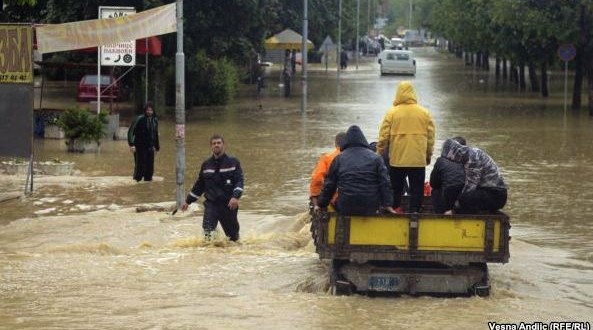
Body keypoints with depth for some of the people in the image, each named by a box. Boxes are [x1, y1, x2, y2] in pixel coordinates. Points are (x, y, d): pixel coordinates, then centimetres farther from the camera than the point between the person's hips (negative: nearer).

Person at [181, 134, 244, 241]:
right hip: (211, 203, 2)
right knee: (207, 228, -23)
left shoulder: (233, 162, -1)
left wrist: (236, 197, -27)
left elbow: (239, 181, -9)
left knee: (232, 235, 11)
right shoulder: (206, 165, 10)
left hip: (228, 204, -2)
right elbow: (199, 185, 21)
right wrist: (188, 201, 23)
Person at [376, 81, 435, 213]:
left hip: (397, 160, -1)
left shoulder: (392, 113, -5)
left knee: (396, 188, 11)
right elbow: (430, 136, 4)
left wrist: (379, 153, 7)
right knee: (416, 190, 7)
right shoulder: (424, 113, 1)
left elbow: (383, 136, -4)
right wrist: (429, 155, 15)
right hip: (418, 160, 1)